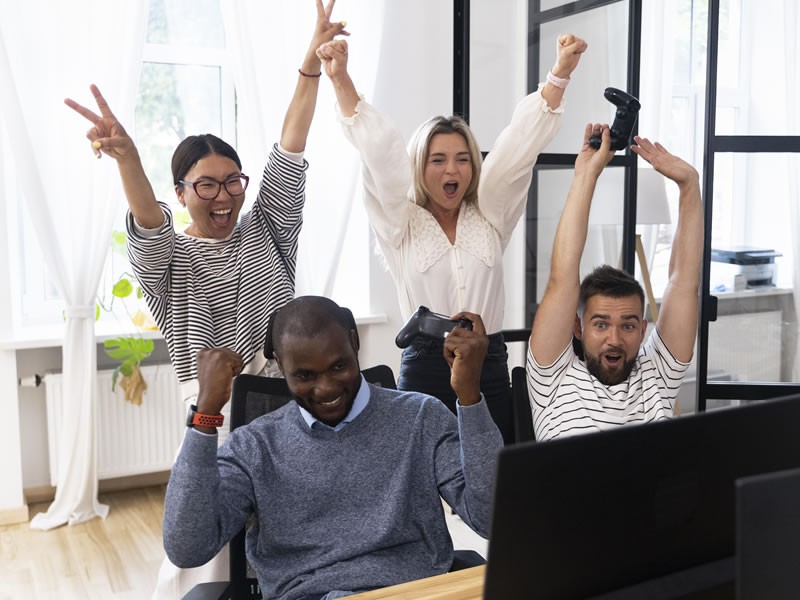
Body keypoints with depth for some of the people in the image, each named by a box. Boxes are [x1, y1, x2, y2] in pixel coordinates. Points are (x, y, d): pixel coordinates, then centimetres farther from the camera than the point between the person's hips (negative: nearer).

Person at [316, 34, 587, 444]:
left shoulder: (490, 216, 10)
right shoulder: (400, 224, 4)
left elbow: (521, 143, 2)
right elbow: (379, 153, -7)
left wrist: (561, 72, -6)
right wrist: (341, 80, -16)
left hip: (489, 367, 2)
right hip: (424, 367, -2)